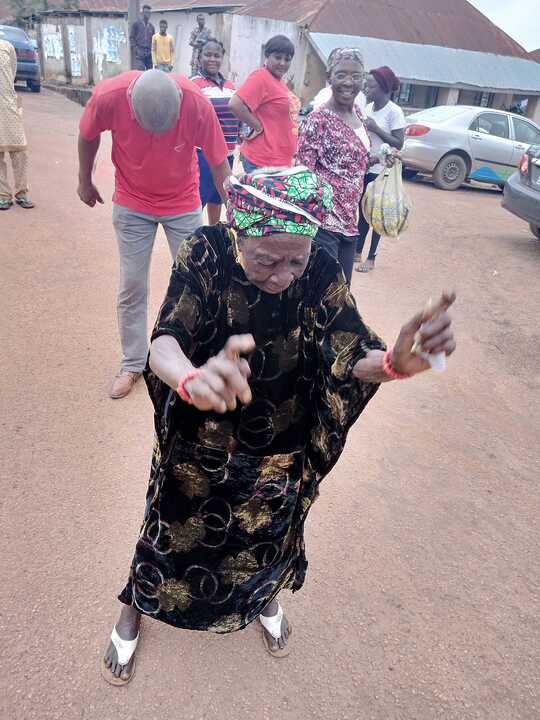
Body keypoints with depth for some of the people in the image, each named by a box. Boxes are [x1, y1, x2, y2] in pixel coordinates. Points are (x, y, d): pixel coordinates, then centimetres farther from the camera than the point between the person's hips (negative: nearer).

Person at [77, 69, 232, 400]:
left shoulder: (197, 103, -27)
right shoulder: (109, 96, -25)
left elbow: (219, 161, -15)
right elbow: (88, 135, -4)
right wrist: (85, 181, 9)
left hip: (184, 204, 0)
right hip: (132, 205, 1)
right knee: (132, 288, 4)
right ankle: (133, 363, 21)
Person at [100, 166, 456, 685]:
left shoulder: (320, 273, -19)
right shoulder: (206, 256, -24)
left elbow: (353, 358, -23)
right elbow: (164, 342, -36)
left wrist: (394, 362, -47)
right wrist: (192, 380, -60)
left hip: (278, 452, 2)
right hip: (198, 444, -1)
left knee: (267, 535, 24)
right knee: (174, 530, 19)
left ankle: (263, 597, 60)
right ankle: (134, 608, 52)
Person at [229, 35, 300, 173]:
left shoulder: (278, 81, 16)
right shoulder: (261, 77, -12)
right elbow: (235, 104, -24)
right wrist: (258, 127, -15)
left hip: (280, 160, 10)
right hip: (263, 161, -10)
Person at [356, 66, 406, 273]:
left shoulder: (394, 112, -11)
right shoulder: (368, 108, 8)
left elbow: (399, 144, -16)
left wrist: (376, 128, -20)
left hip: (380, 171, -6)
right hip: (364, 167, 6)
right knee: (362, 211, 11)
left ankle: (371, 258, 7)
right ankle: (358, 251, 21)